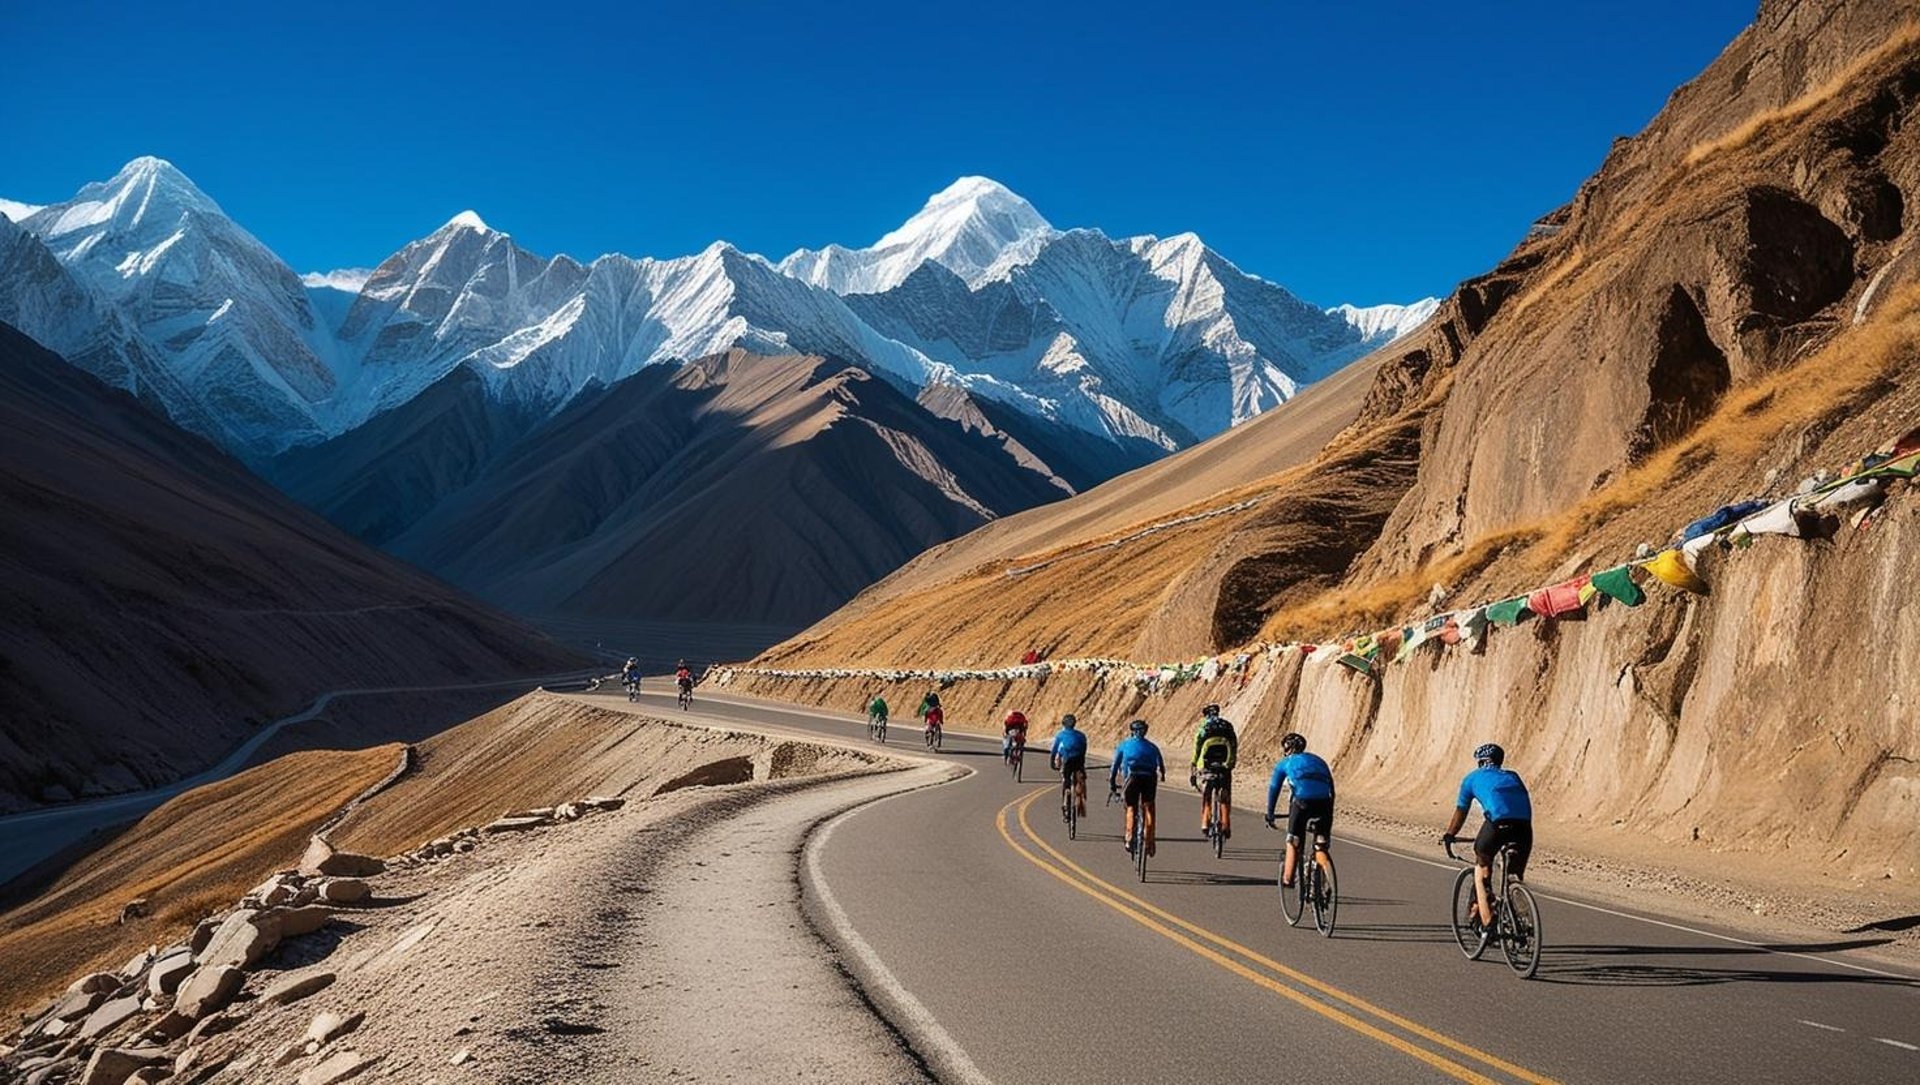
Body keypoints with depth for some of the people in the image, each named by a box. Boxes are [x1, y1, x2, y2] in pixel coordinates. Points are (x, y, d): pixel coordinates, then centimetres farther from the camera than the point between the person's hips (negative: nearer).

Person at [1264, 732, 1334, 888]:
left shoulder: (1285, 763, 24)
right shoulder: (1318, 760, 33)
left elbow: (1274, 789, 22)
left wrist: (1270, 815, 30)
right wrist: (1330, 816, 37)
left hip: (1302, 802, -3)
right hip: (1324, 803, 3)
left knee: (1293, 843, 14)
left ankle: (1287, 878, 15)